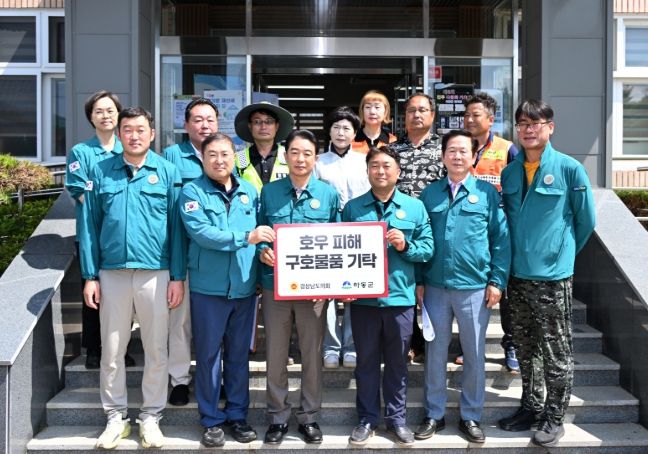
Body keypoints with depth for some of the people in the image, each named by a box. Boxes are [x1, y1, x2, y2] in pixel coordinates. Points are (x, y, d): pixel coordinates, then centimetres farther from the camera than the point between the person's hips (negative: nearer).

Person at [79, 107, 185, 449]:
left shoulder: (167, 172, 1)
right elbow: (90, 226, 5)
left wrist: (178, 277, -3)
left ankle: (151, 417, 22)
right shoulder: (101, 172, 4)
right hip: (112, 273, 1)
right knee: (111, 351, 9)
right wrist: (90, 276, 0)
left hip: (156, 273, -1)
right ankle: (116, 417, 25)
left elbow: (176, 227, 0)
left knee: (156, 350, 8)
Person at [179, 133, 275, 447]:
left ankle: (237, 415, 26)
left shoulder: (250, 192, 9)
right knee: (209, 354, 6)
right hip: (208, 287, -3)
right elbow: (200, 232, -19)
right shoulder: (192, 192, -5)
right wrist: (245, 237, -25)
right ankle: (211, 419, 20)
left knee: (239, 354, 13)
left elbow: (261, 232, 14)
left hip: (245, 287, 4)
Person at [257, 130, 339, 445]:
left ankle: (309, 417, 26)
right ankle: (278, 417, 24)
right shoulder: (269, 192, 4)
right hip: (275, 284, 1)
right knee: (275, 355, 8)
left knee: (312, 354, 10)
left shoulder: (328, 194, 3)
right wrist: (262, 251, -14)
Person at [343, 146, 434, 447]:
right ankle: (367, 419, 24)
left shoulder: (415, 207, 3)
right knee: (366, 361, 11)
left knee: (397, 362, 11)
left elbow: (428, 249, 1)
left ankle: (396, 418, 26)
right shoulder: (353, 208, 4)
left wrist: (406, 246, -18)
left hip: (400, 297, 0)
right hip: (363, 297, 0)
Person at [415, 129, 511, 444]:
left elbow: (501, 238, 1)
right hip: (435, 286, 2)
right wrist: (417, 281, 4)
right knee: (435, 352, 10)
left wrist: (497, 281, -4)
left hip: (475, 287, -1)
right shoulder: (430, 193, 6)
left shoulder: (487, 192, 1)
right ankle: (434, 414, 24)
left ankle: (471, 416, 24)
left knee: (474, 354, 9)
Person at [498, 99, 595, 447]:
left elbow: (585, 220, 0)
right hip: (518, 274, 5)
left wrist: (563, 252, 7)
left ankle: (554, 417, 19)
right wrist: (517, 254, 12)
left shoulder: (569, 169, -7)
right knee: (525, 349, 16)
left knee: (556, 351, 5)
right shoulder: (510, 172, 7)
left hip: (553, 275, -5)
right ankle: (530, 408, 31)